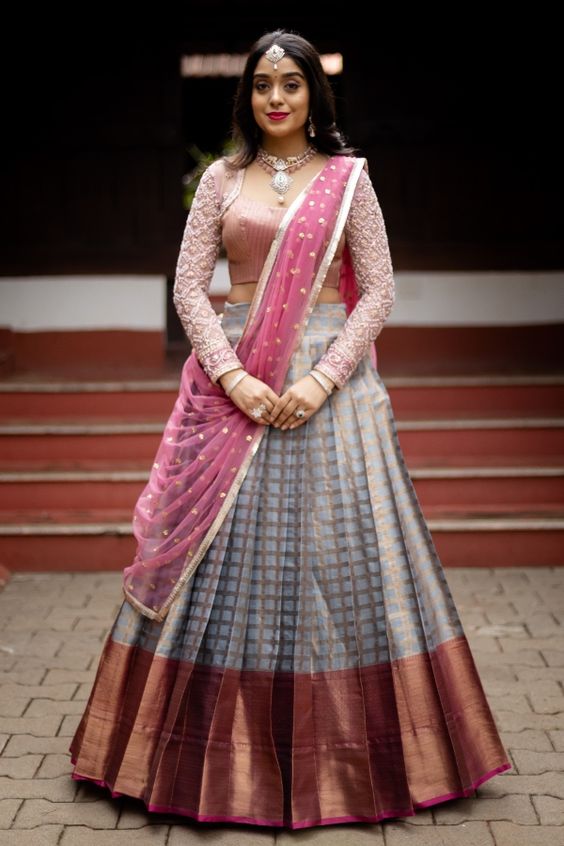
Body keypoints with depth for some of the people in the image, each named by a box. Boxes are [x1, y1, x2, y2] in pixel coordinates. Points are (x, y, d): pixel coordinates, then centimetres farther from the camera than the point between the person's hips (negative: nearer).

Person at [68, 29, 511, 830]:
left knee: (337, 551, 0)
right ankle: (224, 749, 15)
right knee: (225, 552, 2)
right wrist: (234, 376, -11)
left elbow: (378, 292, 0)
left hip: (328, 380, -1)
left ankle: (352, 752, 13)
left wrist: (323, 379, -13)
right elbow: (189, 286, 3)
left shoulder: (348, 178, 5)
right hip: (234, 380, 2)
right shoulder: (221, 179, 9)